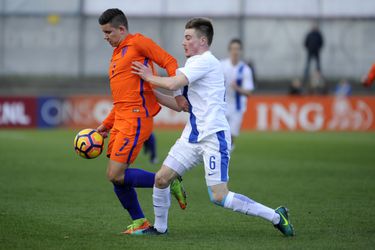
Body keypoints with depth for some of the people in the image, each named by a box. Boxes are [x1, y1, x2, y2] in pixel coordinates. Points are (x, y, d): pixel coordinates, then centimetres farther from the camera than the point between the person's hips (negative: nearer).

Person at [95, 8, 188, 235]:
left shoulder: (138, 43, -4)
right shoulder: (117, 55, 22)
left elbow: (169, 62, -11)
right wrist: (106, 125, 21)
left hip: (135, 122, -9)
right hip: (120, 122, 9)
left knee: (117, 175, -14)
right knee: (114, 176, 7)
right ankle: (139, 222, 16)